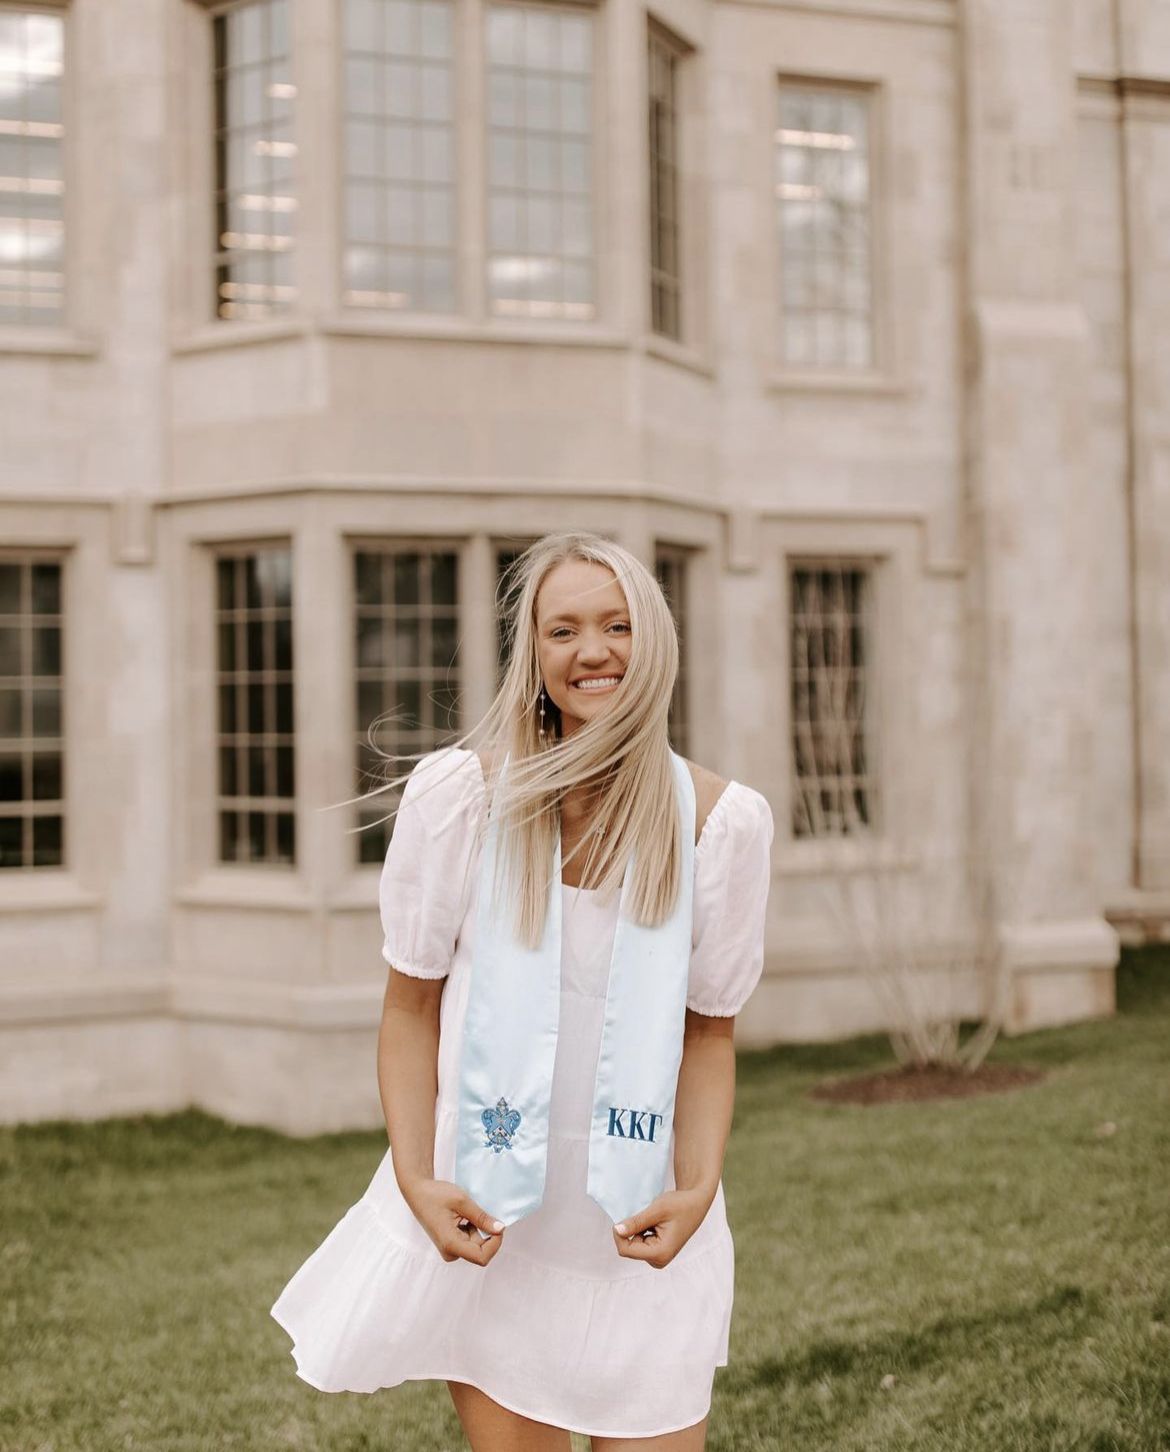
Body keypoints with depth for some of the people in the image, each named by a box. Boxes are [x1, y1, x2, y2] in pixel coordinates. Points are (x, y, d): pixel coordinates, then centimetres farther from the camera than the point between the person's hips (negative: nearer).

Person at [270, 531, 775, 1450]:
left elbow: (710, 1031, 1)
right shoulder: (460, 794, -10)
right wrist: (415, 1178, -14)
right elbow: (411, 1009, -3)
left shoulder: (722, 820, -6)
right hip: (480, 1219, -1)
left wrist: (698, 1188, -12)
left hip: (640, 1232, 1)